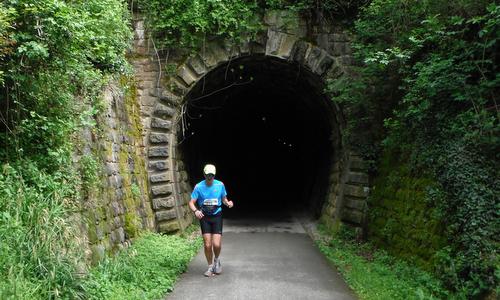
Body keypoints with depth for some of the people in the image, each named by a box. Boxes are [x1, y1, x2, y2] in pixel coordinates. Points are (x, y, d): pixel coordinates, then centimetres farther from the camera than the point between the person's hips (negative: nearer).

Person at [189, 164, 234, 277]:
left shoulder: (220, 185, -4)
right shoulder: (198, 187, -7)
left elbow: (224, 199, 9)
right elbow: (191, 202, -7)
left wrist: (228, 203, -14)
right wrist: (196, 211, -27)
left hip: (217, 216, 0)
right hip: (204, 217, 0)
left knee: (216, 244, -10)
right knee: (207, 245, -1)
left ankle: (216, 260, 23)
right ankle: (210, 267, 22)